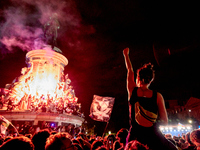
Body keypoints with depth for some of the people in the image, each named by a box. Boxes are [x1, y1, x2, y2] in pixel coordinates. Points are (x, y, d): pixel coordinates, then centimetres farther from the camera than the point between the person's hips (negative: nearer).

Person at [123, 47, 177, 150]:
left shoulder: (132, 91, -5)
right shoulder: (157, 96, -8)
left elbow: (130, 71, 13)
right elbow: (165, 121, -2)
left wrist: (126, 54, 28)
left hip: (135, 136, 1)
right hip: (154, 137, 0)